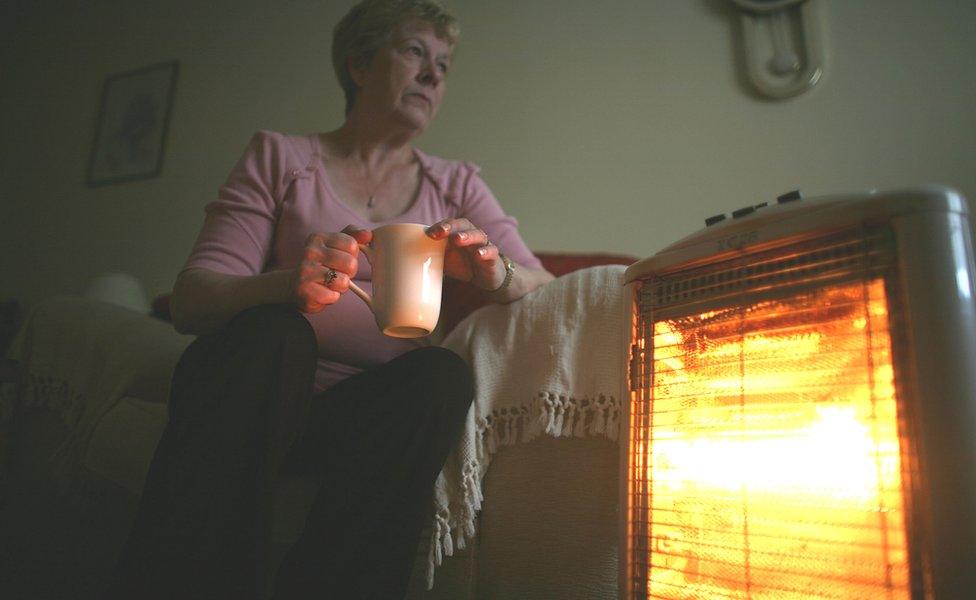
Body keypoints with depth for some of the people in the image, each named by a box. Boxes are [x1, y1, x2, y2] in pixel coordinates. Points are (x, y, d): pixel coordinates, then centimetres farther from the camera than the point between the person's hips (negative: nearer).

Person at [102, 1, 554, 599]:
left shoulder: (456, 183, 14)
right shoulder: (280, 156, 7)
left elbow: (545, 291, 5)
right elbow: (191, 299, -4)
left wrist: (495, 272, -19)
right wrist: (285, 284, -27)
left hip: (379, 409, 2)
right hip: (255, 392, -1)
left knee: (444, 371, -29)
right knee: (273, 333, -32)